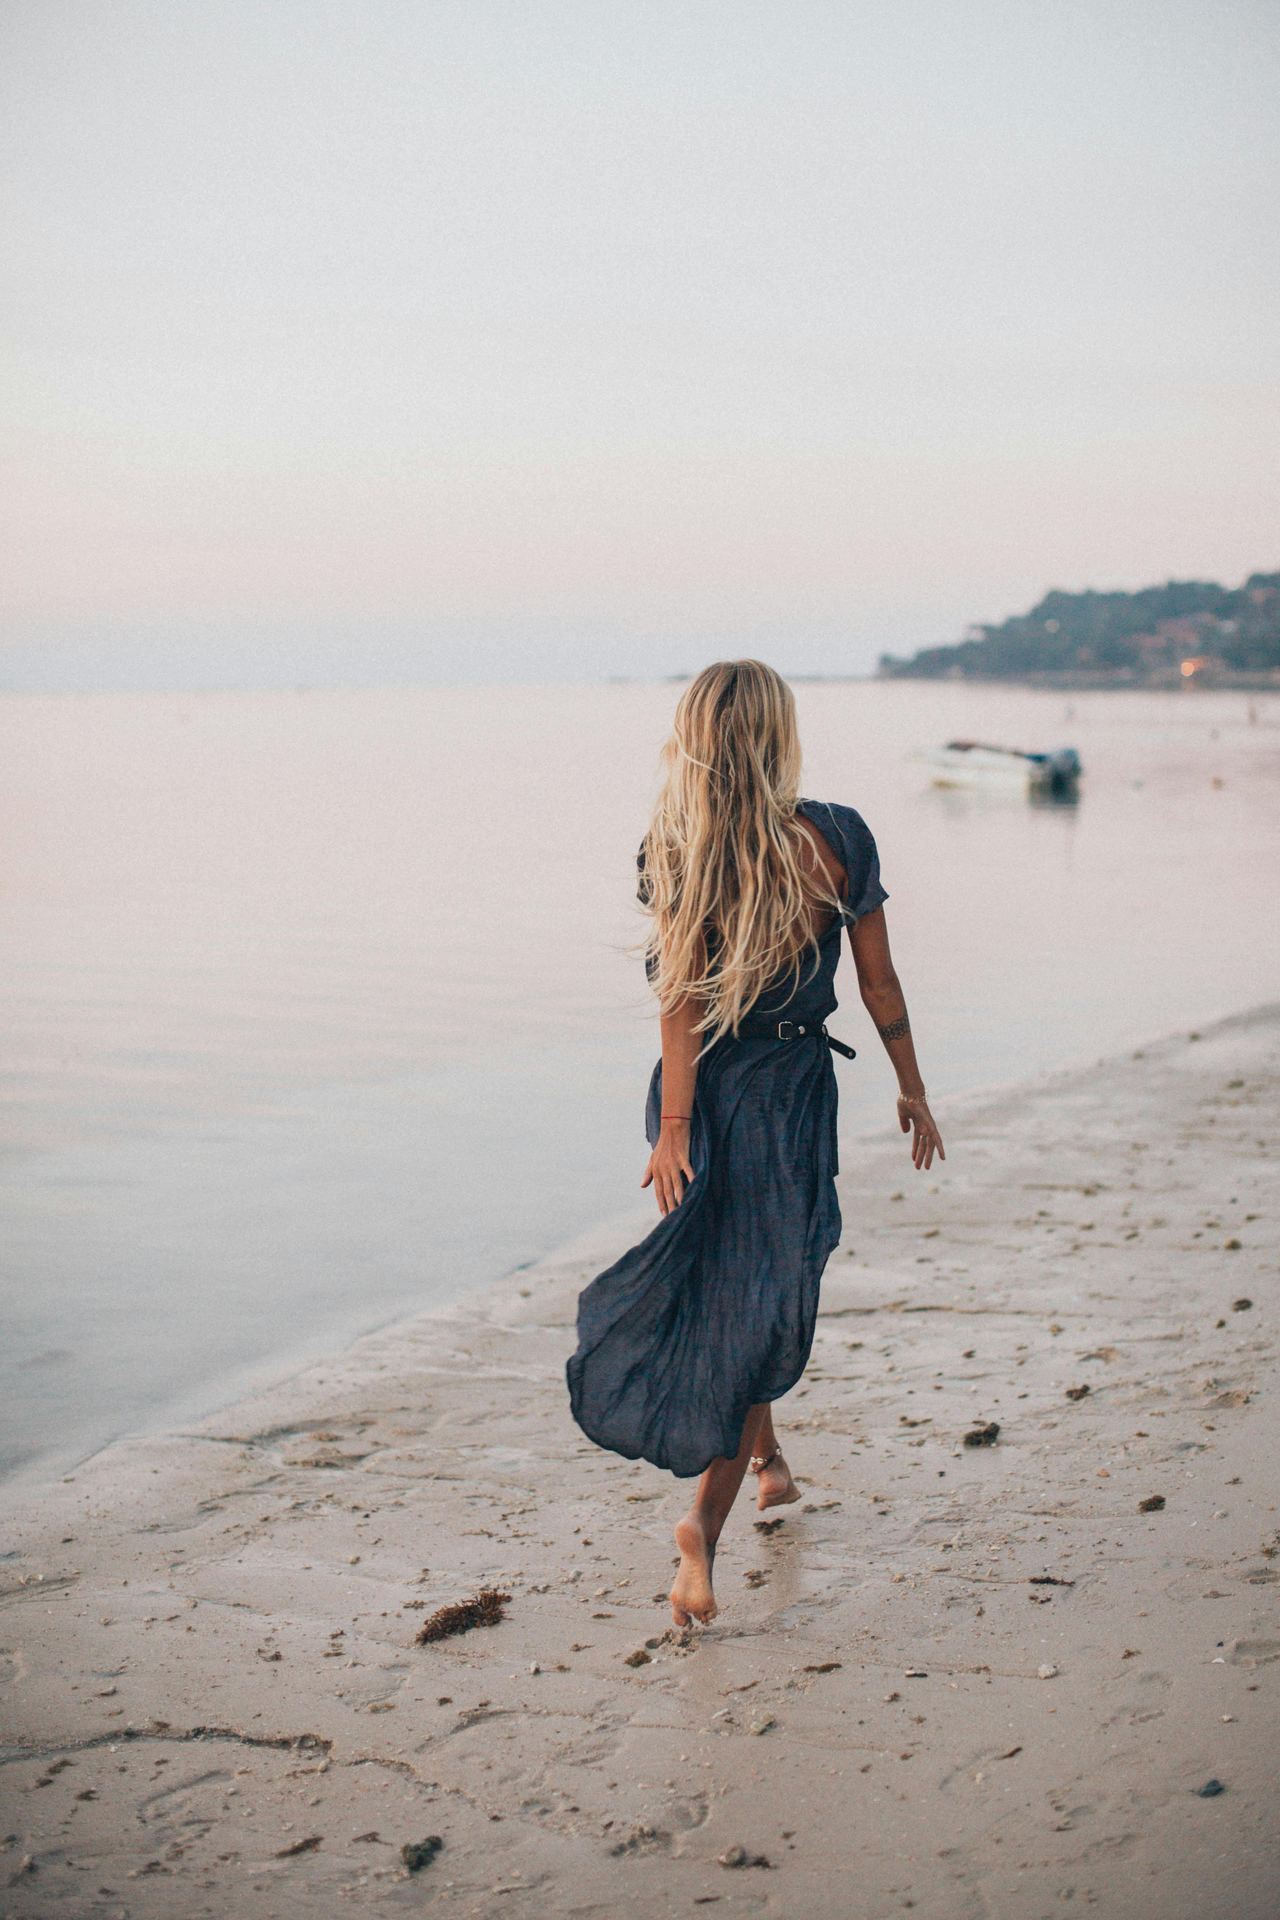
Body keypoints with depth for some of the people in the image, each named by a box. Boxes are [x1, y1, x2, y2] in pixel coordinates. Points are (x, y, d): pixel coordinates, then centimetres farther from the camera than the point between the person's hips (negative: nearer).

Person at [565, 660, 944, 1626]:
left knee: (720, 1282, 24)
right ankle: (706, 1519, -8)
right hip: (793, 1092, -1)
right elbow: (880, 983, -1)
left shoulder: (674, 851, -9)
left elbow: (682, 998, -12)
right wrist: (913, 1090, 10)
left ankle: (766, 1455, 40)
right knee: (758, 1302, 4)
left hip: (699, 1092, 2)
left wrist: (673, 1127, -11)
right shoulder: (837, 839, -8)